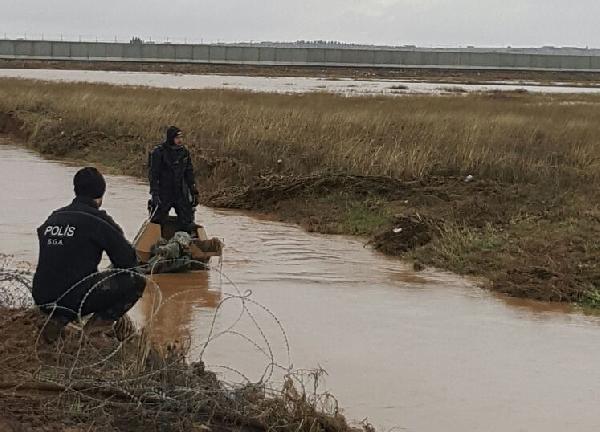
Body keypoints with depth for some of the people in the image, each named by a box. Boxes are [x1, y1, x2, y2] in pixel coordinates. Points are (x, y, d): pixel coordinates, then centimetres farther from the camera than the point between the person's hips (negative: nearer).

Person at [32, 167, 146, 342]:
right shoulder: (98, 220, -4)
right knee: (137, 282, 2)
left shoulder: (53, 218, 15)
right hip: (72, 299, -7)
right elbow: (127, 260, 0)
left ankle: (59, 319, 14)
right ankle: (99, 322, -7)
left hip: (42, 300, 7)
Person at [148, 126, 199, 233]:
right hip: (163, 193, -4)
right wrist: (155, 193, -17)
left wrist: (194, 192, 11)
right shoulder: (158, 152, -9)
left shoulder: (184, 152, 7)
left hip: (181, 193, 4)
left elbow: (189, 173, 15)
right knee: (157, 220, 0)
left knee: (186, 223, 1)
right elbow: (153, 175, -10)